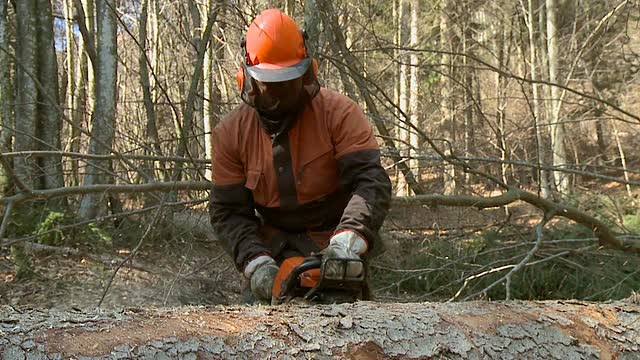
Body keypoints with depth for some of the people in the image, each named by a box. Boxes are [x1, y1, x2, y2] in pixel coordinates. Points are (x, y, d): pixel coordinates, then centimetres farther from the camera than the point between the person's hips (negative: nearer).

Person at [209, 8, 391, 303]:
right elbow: (227, 212, -5)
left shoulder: (338, 112, -14)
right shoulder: (230, 134, -5)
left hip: (336, 249, -2)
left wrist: (348, 239, -41)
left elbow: (371, 181, -24)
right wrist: (256, 263, -22)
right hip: (277, 254, 2)